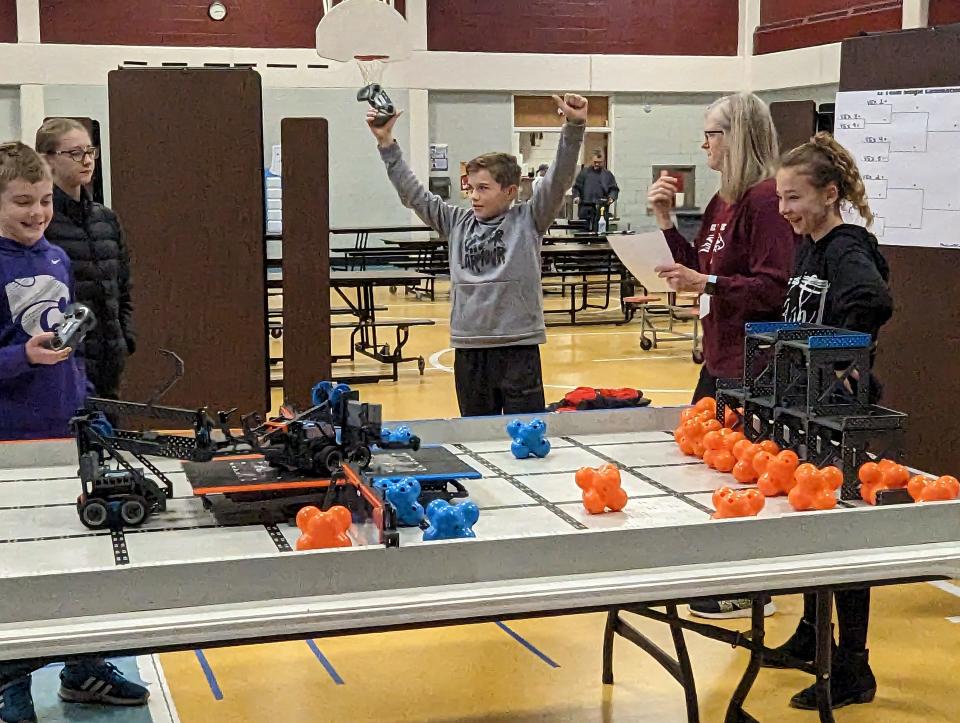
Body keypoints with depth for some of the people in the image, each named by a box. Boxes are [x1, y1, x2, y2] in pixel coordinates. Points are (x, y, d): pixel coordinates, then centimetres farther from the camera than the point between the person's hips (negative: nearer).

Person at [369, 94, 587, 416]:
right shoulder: (457, 223, 9)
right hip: (469, 347, 4)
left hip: (518, 345, -4)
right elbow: (413, 194, 10)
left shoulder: (528, 220, 1)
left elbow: (558, 181, -10)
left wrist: (574, 128, -22)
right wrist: (386, 144, 5)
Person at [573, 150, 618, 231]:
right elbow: (576, 187, 10)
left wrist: (612, 198, -7)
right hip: (586, 209, -1)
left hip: (602, 209, 1)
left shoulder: (607, 174, 14)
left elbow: (614, 189, 12)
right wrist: (576, 196, -8)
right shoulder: (584, 172, 10)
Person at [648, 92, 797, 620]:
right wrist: (666, 221, 5)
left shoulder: (765, 200, -17)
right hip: (719, 358, 10)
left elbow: (774, 288, -21)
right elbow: (698, 270, 14)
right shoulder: (721, 202, 11)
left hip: (751, 364, -10)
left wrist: (707, 284, -26)